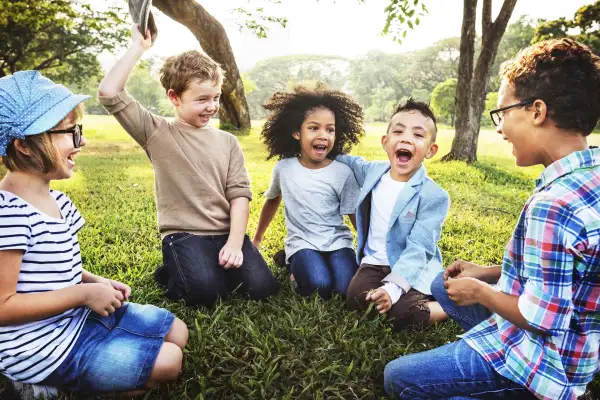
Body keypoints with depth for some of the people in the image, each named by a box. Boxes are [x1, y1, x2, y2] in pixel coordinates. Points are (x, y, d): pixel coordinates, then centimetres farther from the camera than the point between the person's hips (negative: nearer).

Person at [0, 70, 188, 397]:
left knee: (177, 331, 13)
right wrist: (85, 293, -22)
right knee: (168, 361, -7)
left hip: (79, 317, 9)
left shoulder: (57, 201, 3)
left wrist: (95, 282, -1)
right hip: (44, 347, -9)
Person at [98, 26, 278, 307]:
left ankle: (215, 268, 15)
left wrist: (235, 242, -12)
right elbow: (109, 93, -10)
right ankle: (173, 273, 8)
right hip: (184, 234, -3)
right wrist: (138, 47, -7)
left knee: (262, 287, -14)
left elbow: (239, 194, 1)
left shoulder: (227, 141, 9)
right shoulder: (158, 134, 1)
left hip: (226, 233, 3)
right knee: (206, 291, -26)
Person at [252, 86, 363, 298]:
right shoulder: (283, 168, -1)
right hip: (302, 242, 0)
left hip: (337, 241, 1)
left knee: (349, 288, -24)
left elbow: (357, 216, 2)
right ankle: (297, 267, 4)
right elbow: (272, 201, 17)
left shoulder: (343, 173, -6)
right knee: (318, 285, -29)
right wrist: (257, 239, 26)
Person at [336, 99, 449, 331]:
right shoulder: (372, 171, 1)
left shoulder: (433, 196, -15)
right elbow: (351, 162, 26)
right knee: (357, 299, -26)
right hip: (374, 263, 4)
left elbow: (418, 250, -21)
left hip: (412, 270, -4)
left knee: (400, 314, -29)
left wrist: (392, 287, -33)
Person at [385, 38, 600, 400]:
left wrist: (480, 292, -11)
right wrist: (488, 273, 7)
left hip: (539, 358, -9)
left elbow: (539, 319, -28)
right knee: (443, 286, 23)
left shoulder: (554, 204, -32)